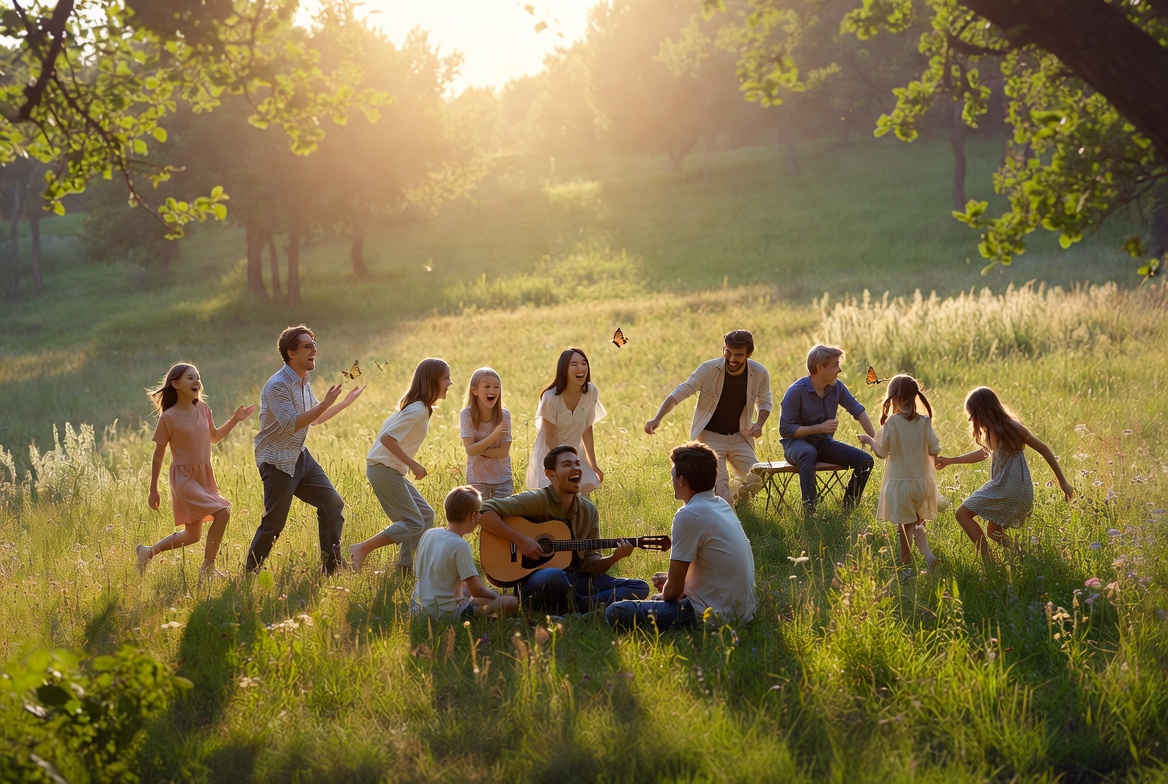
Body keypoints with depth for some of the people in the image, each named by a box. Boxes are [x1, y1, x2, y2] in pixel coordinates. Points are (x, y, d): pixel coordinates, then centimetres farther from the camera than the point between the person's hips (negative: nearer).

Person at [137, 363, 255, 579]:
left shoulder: (202, 409, 3)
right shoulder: (168, 417, -13)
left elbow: (214, 437, 20)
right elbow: (158, 456, -7)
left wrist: (235, 420, 6)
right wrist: (153, 490, -5)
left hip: (205, 476, 7)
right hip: (184, 478, -7)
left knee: (192, 535, 13)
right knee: (222, 513, -21)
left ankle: (149, 551, 31)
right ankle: (208, 569, -9)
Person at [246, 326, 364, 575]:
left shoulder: (304, 382, 9)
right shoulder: (278, 386, -20)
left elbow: (315, 418, 23)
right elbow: (291, 424, -29)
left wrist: (346, 402, 19)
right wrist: (325, 404, -30)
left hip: (301, 457, 9)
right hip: (278, 463, -9)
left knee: (333, 504, 5)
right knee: (274, 524, -3)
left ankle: (331, 566, 12)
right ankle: (250, 573, 12)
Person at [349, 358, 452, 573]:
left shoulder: (417, 406, 11)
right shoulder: (418, 410, -19)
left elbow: (388, 426, 17)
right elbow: (387, 438, -26)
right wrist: (413, 464, -21)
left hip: (391, 470, 10)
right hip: (384, 469, -10)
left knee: (425, 515, 10)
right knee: (414, 523, -10)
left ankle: (406, 565, 10)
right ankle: (362, 549, -10)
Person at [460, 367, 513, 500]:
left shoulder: (504, 415, -10)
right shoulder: (467, 415, -13)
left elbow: (504, 451, -12)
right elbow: (470, 450, -21)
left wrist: (479, 450, -20)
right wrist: (493, 436, -32)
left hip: (502, 478, 1)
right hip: (477, 478, -1)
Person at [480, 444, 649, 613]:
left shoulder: (589, 511, 10)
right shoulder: (536, 501, -8)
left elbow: (591, 564, 10)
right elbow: (483, 513, -17)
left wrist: (615, 558, -10)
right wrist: (520, 539, -24)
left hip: (576, 579, 6)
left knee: (640, 588, -8)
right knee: (554, 576, -43)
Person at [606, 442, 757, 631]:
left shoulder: (689, 515, -17)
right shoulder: (722, 506, 10)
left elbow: (673, 589, -13)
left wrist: (665, 595, 8)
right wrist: (669, 580, 13)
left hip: (715, 614, -9)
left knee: (615, 613, -13)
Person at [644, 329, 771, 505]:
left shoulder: (760, 374, -9)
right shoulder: (709, 369, -18)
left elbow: (765, 402, 10)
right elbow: (680, 393, -18)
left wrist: (759, 423, -11)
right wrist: (657, 418, -30)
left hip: (739, 437, 3)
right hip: (711, 436, -3)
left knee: (755, 481, -8)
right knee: (719, 484, -19)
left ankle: (737, 504, 23)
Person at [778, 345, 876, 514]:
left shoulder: (837, 387, 0)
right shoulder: (796, 391, -18)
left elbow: (858, 411, 8)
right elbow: (785, 429, -18)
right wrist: (820, 427, -20)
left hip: (824, 443, 6)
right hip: (797, 443, -6)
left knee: (865, 460, -12)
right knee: (808, 454, -43)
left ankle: (848, 510, -2)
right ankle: (809, 510, -47)